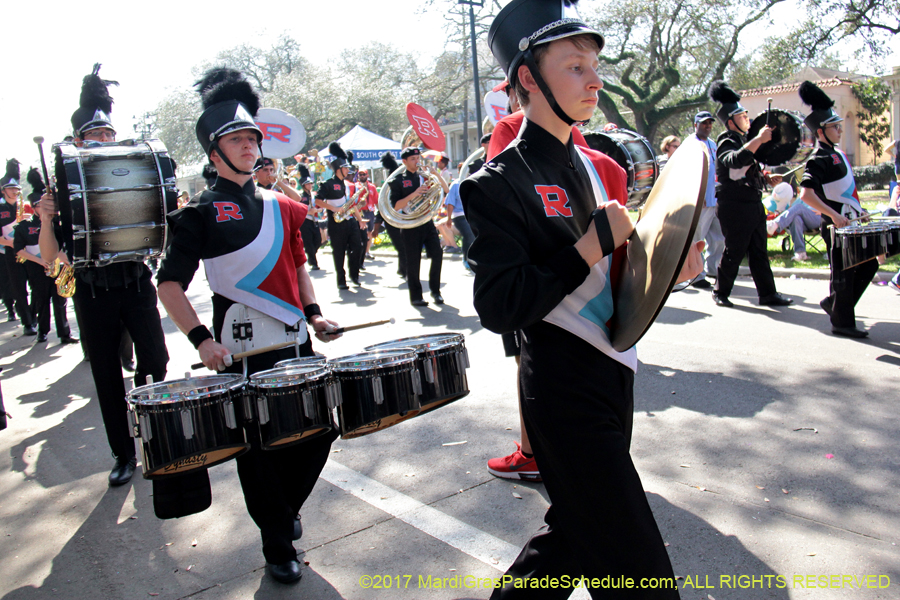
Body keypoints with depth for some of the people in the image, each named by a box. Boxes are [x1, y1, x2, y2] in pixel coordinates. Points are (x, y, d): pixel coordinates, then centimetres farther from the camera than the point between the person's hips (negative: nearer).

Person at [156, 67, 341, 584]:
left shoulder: (281, 207, 12)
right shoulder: (202, 212, -4)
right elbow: (170, 284, -6)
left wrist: (313, 312, 5)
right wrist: (201, 339, -18)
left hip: (295, 341, 5)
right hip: (241, 350, -5)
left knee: (321, 426, 9)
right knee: (260, 446, 4)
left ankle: (284, 506, 38)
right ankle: (278, 546, 25)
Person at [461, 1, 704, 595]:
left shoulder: (598, 168, 11)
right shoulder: (499, 184, -14)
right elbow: (501, 307, -22)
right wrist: (595, 242, -22)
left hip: (616, 376, 8)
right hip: (564, 392, -8)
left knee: (580, 532, 23)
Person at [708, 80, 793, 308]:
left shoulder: (743, 140, 18)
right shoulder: (726, 142, -11)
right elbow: (736, 160, -35)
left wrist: (767, 178, 11)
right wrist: (759, 139, -34)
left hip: (753, 204, 9)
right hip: (734, 207, -9)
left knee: (759, 252, 10)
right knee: (734, 252, -1)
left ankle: (768, 294, 14)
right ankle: (721, 292, 13)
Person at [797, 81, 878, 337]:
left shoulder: (836, 153, 13)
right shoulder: (818, 160, -16)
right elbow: (805, 193, -29)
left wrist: (857, 211, 19)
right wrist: (833, 214, -31)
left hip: (850, 222, 9)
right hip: (836, 226, -9)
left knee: (868, 265, 15)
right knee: (844, 273, -1)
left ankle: (834, 302, 26)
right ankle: (842, 322, 11)